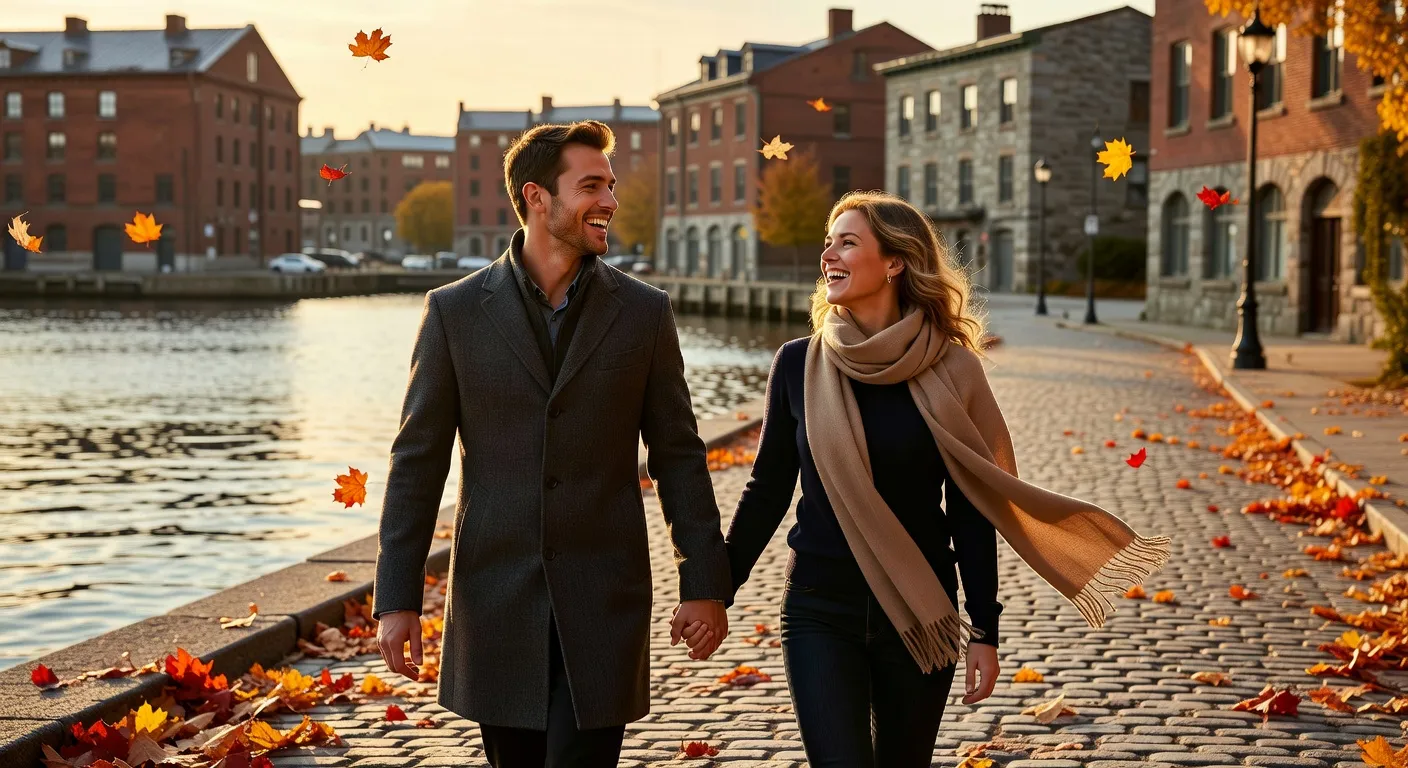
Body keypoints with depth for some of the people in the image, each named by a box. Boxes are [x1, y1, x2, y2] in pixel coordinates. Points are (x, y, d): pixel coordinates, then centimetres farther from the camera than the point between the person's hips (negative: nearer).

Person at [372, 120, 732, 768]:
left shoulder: (644, 313, 3)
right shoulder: (455, 311, 1)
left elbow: (678, 456, 6)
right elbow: (417, 461, 1)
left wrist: (705, 584, 1)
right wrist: (397, 599, -3)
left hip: (603, 603, 0)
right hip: (495, 601, 1)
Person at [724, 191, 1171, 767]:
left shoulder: (949, 369, -4)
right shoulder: (799, 365, -1)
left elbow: (971, 511, -2)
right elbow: (768, 489, 6)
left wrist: (984, 632, -2)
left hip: (920, 616, 0)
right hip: (820, 612, 0)